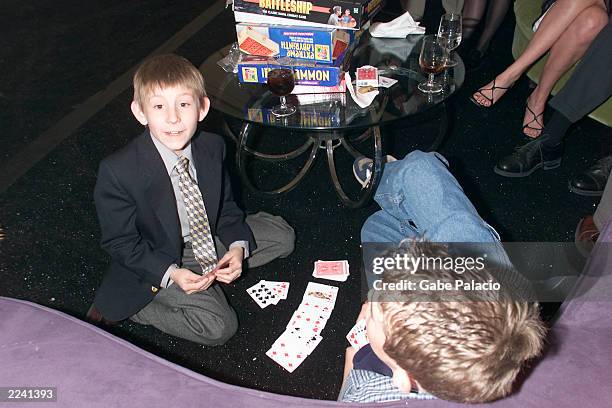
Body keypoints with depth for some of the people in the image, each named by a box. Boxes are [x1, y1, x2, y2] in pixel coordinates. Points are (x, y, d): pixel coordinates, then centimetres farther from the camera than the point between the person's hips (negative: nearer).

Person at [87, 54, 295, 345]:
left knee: (282, 236, 5)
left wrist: (238, 246, -17)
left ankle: (210, 273, 4)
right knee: (219, 326, -17)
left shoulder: (212, 147, -13)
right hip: (155, 261, -5)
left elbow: (225, 206, 1)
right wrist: (170, 273, -27)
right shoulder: (118, 171, -28)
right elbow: (120, 243, -16)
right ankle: (122, 304, 0)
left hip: (206, 241, 6)